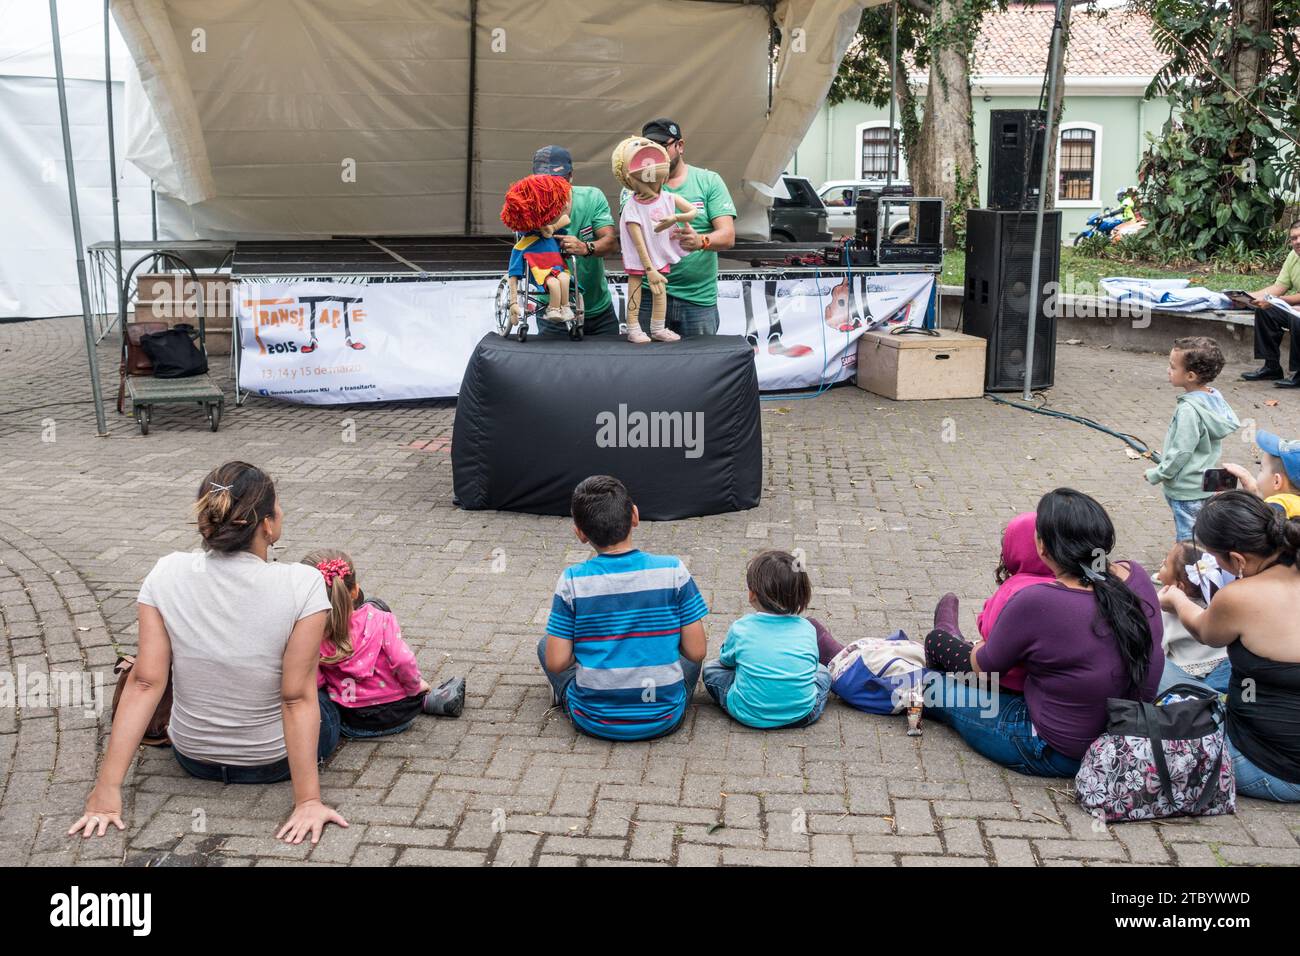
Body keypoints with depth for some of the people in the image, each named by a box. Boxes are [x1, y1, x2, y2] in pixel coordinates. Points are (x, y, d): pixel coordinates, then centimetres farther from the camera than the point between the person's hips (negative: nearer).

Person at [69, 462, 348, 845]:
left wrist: (107, 789, -12)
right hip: (276, 760, -3)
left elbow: (145, 683, -17)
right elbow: (297, 699, -25)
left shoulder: (166, 574, -17)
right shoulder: (302, 584, -27)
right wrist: (308, 800, -19)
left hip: (194, 756, 3)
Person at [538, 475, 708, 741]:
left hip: (595, 722, 0)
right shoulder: (672, 571, -13)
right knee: (690, 655, 30)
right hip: (664, 719, 1)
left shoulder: (572, 581, -13)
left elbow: (556, 663, -11)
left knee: (545, 645, 24)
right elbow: (697, 651, -10)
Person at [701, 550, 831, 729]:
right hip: (802, 716, 3)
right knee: (822, 671, 32)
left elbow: (726, 660, 10)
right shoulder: (807, 629, -5)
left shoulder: (741, 629, -9)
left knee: (711, 669, 19)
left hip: (749, 715, -3)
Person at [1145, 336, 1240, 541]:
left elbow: (1181, 452, -24)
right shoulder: (1214, 396, 0)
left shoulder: (1189, 410, -26)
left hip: (1186, 490, -9)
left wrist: (1157, 474, -9)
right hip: (1205, 484, 9)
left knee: (1189, 542, 2)